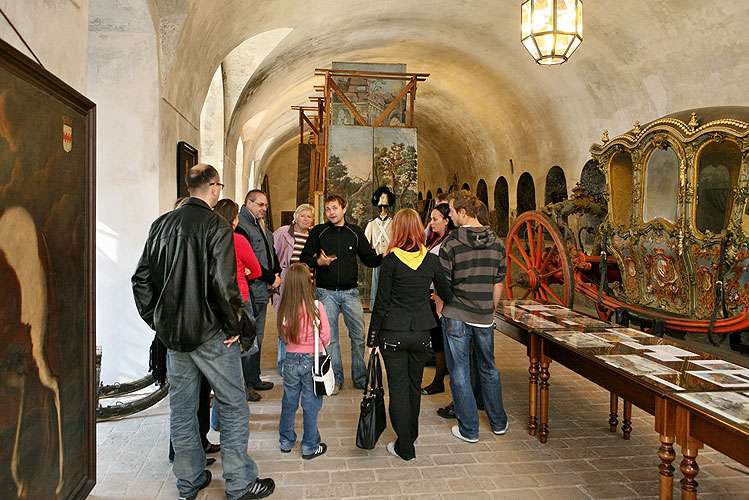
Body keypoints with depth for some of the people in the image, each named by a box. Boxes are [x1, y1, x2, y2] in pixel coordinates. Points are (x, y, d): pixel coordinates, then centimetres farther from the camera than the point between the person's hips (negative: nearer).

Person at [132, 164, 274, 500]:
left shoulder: (161, 224, 5)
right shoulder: (216, 227, -14)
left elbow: (141, 279, 8)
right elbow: (224, 285, -22)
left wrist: (156, 321, 14)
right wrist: (233, 326, -10)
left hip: (171, 334, 7)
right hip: (210, 334, -6)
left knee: (181, 409, 16)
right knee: (233, 407, 7)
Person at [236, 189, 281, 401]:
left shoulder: (262, 227, 19)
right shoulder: (241, 227, -12)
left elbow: (272, 254, 21)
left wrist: (277, 274, 3)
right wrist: (271, 278, -12)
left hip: (262, 290, 10)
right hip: (249, 291, -10)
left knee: (257, 336, 16)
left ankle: (254, 378, 27)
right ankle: (244, 385, 3)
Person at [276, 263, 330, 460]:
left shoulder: (284, 308, -10)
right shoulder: (316, 307, -18)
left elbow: (284, 335, 1)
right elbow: (326, 337, -9)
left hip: (291, 360, 3)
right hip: (312, 360, -3)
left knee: (289, 402, 18)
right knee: (311, 405, 10)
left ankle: (286, 442, 33)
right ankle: (310, 447, 20)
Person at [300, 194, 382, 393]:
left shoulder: (355, 232, 8)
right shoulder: (318, 231, 5)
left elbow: (369, 258, 9)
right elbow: (304, 258, 6)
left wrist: (384, 257, -10)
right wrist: (318, 262, -14)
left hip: (350, 291, 1)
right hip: (326, 292, 0)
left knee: (359, 335, 1)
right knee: (329, 337, 4)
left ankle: (361, 378, 16)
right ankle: (335, 378, 17)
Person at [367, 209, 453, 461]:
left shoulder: (391, 260, -11)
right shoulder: (431, 260, -2)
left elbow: (381, 302, -9)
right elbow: (446, 293, 9)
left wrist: (373, 336, -1)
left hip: (393, 333, -3)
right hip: (421, 333, 4)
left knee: (398, 387, 7)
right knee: (415, 384, 20)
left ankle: (405, 447, 14)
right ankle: (411, 433, 39)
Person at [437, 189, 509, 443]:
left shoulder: (451, 242, -12)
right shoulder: (496, 242, 2)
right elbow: (498, 283, 8)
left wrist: (440, 312, 5)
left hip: (456, 317, -4)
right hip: (484, 318, 5)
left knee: (459, 372, 7)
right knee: (488, 369, 20)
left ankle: (469, 430, 15)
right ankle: (499, 423, 32)